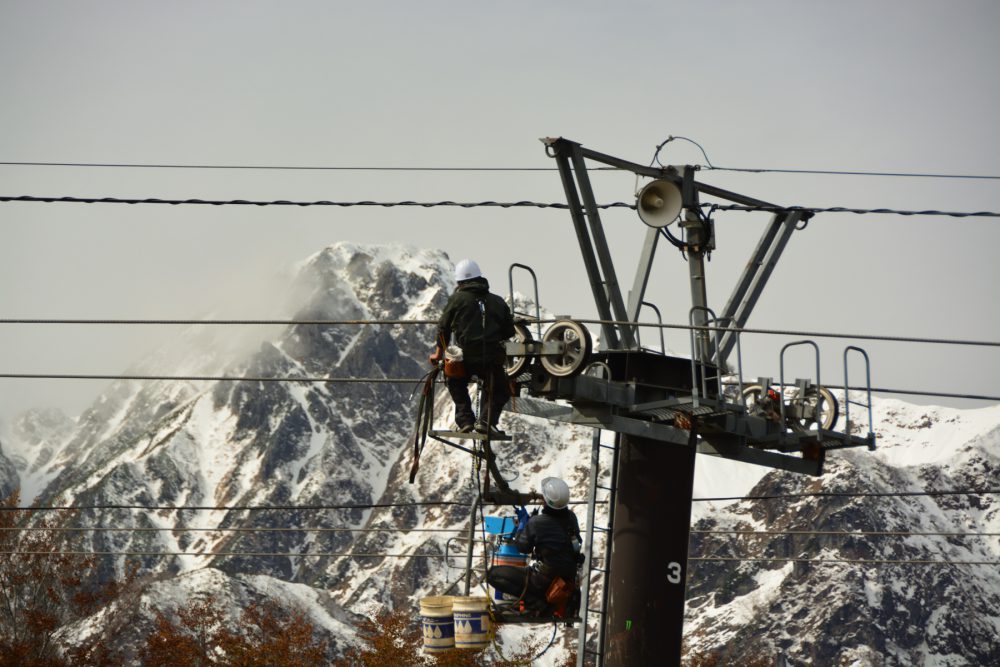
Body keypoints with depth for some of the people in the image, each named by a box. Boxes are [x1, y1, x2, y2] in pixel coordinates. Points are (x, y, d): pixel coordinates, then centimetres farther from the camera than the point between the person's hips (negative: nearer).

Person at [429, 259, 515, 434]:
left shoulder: (457, 299, 4)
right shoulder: (498, 302, 10)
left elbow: (443, 327, 8)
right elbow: (509, 331, 14)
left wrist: (438, 353, 20)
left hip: (465, 357, -1)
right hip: (493, 359, 1)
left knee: (456, 385, 28)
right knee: (500, 390, 24)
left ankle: (465, 420, 13)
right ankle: (487, 420, 3)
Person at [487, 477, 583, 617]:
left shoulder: (537, 523, -22)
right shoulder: (571, 518, -5)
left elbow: (522, 547, -7)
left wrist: (522, 523, 7)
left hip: (545, 581, -7)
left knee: (493, 574, -4)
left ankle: (538, 604, -12)